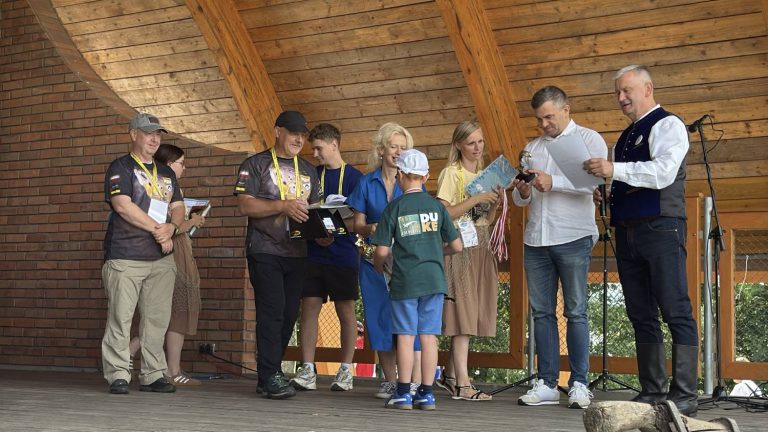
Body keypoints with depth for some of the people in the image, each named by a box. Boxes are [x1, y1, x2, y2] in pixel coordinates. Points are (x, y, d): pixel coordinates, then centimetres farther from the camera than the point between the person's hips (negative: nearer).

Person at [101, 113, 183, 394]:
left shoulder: (166, 173, 21)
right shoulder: (121, 168, 1)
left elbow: (178, 207, 17)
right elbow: (122, 205, -12)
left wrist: (171, 227, -6)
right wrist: (157, 228, -11)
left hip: (162, 257, 6)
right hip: (125, 256, -6)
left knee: (157, 318, 4)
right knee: (120, 318, -6)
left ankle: (153, 375, 9)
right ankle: (118, 376, -1)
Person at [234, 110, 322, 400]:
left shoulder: (308, 171, 19)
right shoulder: (256, 165, 2)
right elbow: (245, 205, -9)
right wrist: (284, 206, -18)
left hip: (297, 253, 6)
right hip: (265, 251, -6)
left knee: (289, 314, 5)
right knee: (272, 311, -12)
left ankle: (268, 375, 14)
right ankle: (271, 377, -9)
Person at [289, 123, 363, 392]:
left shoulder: (354, 177, 0)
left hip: (343, 255, -3)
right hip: (313, 254, 4)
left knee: (346, 311, 3)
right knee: (309, 307, -1)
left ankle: (346, 371, 12)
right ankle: (307, 371, 1)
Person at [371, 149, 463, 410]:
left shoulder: (394, 208, -3)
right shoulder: (437, 206, 5)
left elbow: (382, 251, -5)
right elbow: (456, 246, 8)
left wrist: (379, 265, 17)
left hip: (405, 281, -2)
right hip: (434, 280, 2)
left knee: (406, 336, 3)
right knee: (429, 336, 5)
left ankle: (403, 393, 6)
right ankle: (426, 394, 9)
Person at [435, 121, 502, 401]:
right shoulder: (451, 173, -2)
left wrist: (495, 202, 0)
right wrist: (476, 198, -16)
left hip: (480, 249, 7)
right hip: (459, 249, -7)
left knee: (472, 314, 6)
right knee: (463, 314, -11)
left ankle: (449, 375, 16)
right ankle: (462, 384, -12)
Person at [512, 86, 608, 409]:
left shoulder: (589, 140, 5)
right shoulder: (532, 147, 20)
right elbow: (519, 200, 19)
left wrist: (553, 182, -21)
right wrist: (523, 192, -4)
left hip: (573, 237, -5)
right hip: (535, 239, 5)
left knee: (575, 312, -4)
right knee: (542, 312, 4)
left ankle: (579, 384, 0)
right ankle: (546, 384, 8)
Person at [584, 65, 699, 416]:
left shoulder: (667, 125, -3)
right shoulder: (626, 136, 22)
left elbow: (664, 172, -19)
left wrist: (614, 169, -21)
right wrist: (607, 196, 8)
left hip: (660, 228, -8)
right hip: (627, 231, 9)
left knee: (676, 312, -8)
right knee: (641, 315, 8)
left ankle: (684, 396, -9)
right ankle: (652, 392, 12)